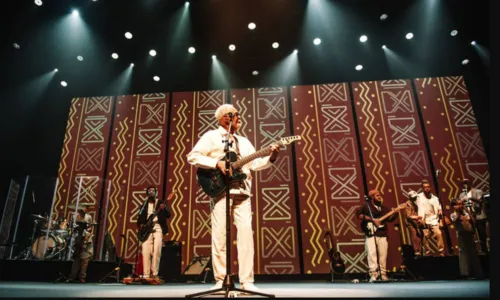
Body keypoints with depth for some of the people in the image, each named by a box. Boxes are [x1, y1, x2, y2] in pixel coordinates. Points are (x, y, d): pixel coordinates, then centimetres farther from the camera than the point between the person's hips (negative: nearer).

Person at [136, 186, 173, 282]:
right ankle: (146, 275, -4)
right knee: (146, 251, -9)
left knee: (156, 251, -13)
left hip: (158, 228, -2)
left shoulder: (161, 203, 12)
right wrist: (140, 225, -4)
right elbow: (140, 218, 18)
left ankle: (155, 274, -8)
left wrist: (164, 209, -20)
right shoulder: (144, 205, 19)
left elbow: (168, 215, 1)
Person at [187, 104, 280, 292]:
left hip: (242, 191, 5)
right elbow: (193, 156, -3)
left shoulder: (244, 141, 24)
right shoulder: (211, 136, 7)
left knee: (246, 232, -4)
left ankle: (247, 281, 1)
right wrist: (217, 163, -13)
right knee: (220, 234, -4)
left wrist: (271, 158, -3)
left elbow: (255, 163, 14)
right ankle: (220, 280, 5)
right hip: (220, 190, -4)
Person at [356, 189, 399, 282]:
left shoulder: (383, 207, 19)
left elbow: (389, 218, 15)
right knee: (371, 253, -13)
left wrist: (394, 213, -4)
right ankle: (373, 274, -13)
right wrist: (372, 220, -14)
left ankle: (382, 274, 13)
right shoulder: (366, 206, 1)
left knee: (383, 254, 5)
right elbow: (359, 214, -12)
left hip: (382, 234, 5)